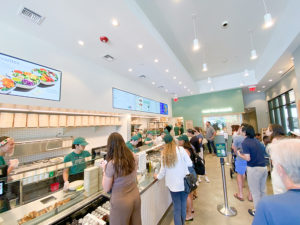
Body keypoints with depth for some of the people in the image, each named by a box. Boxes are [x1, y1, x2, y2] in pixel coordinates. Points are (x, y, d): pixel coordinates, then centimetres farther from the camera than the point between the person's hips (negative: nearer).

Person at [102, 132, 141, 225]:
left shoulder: (111, 164, -25)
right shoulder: (132, 156, -11)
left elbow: (106, 189, -12)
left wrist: (104, 171, -1)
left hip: (121, 201, -5)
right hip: (135, 196, 5)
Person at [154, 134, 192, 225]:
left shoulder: (164, 153, -6)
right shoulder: (180, 149, -11)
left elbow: (163, 169, 1)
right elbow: (190, 164, -7)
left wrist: (158, 176, 19)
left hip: (173, 184, 0)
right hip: (184, 182, 0)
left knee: (177, 208, 14)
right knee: (183, 206, 19)